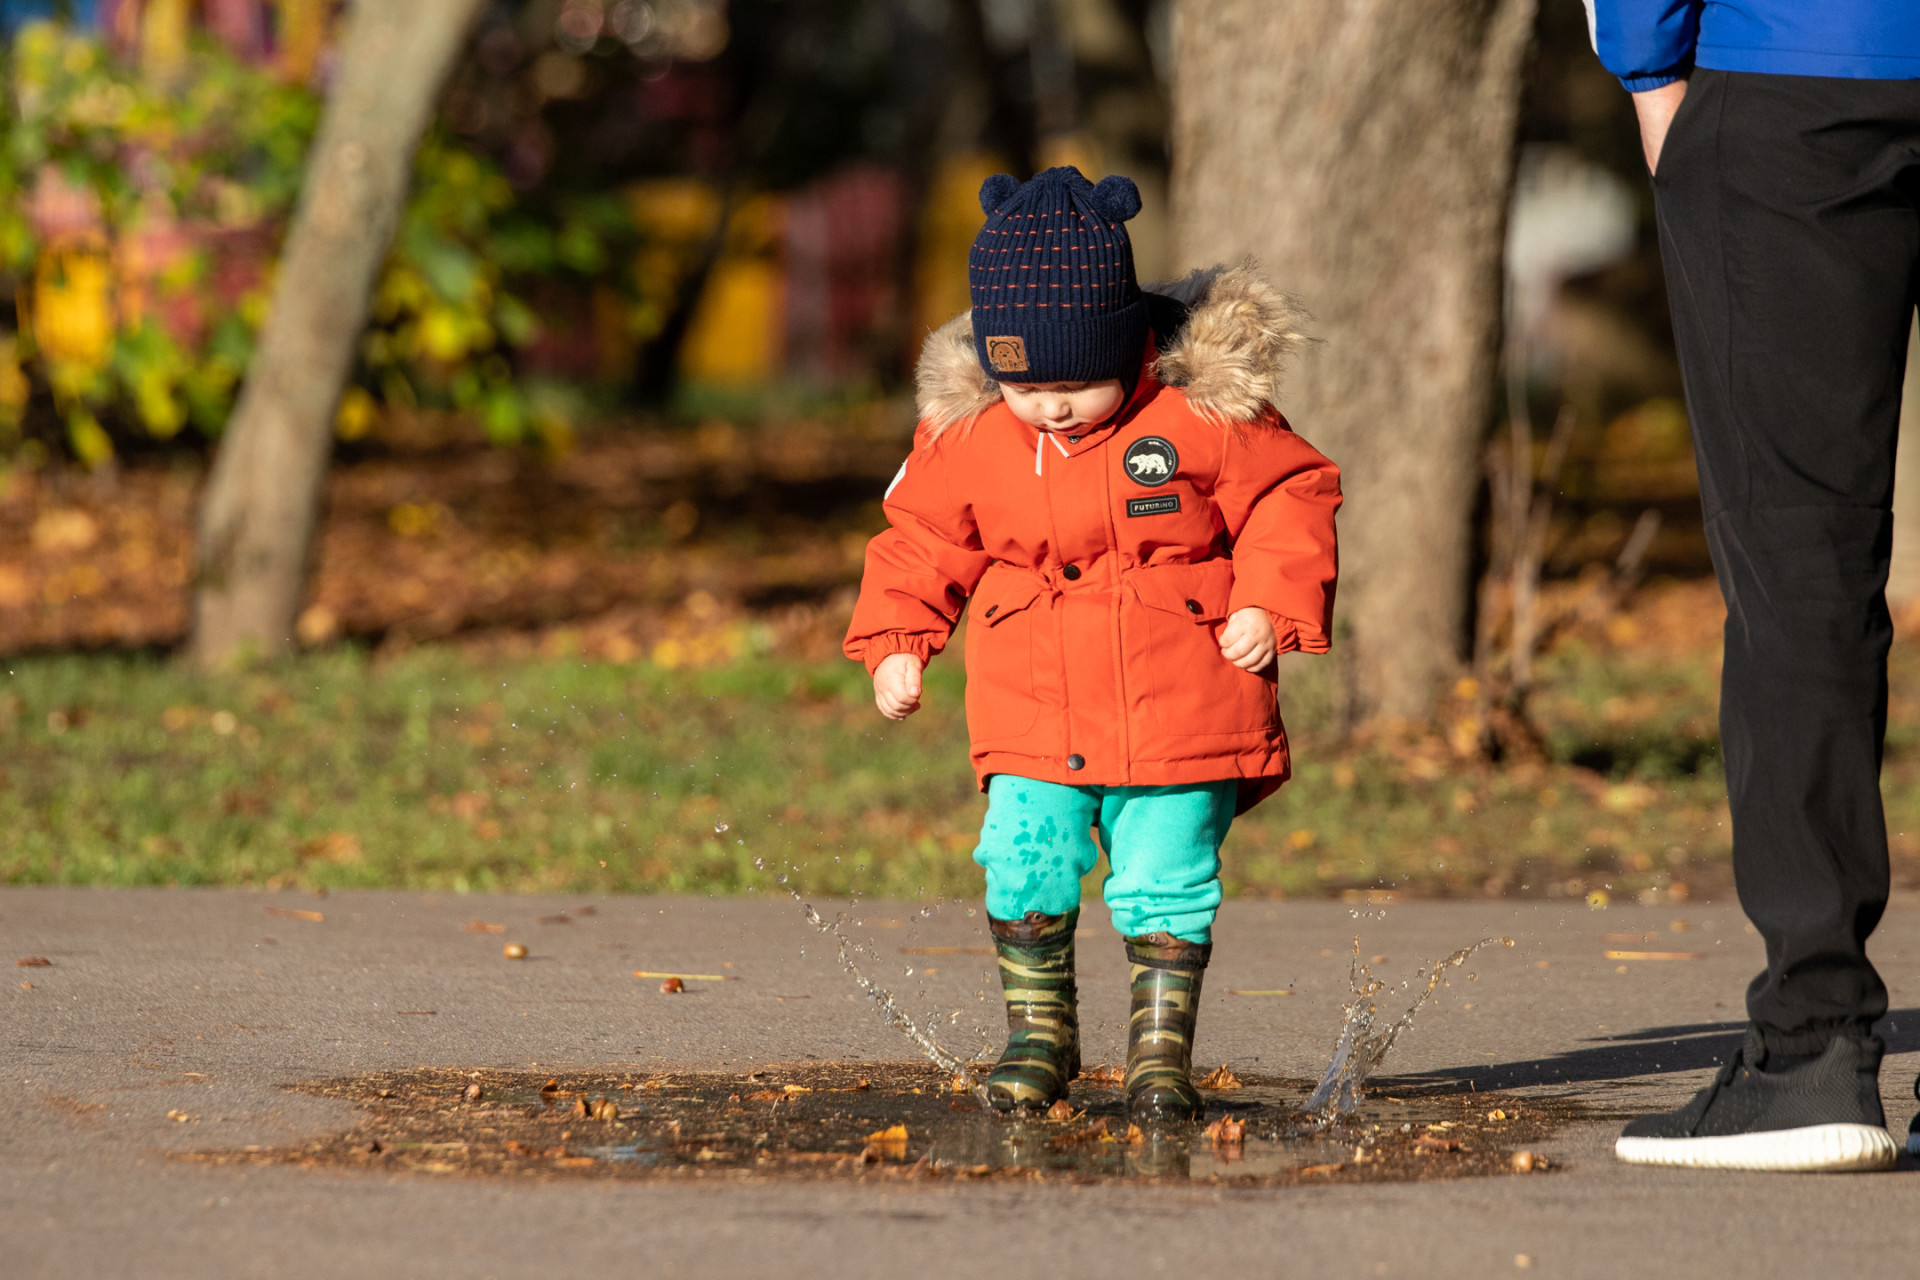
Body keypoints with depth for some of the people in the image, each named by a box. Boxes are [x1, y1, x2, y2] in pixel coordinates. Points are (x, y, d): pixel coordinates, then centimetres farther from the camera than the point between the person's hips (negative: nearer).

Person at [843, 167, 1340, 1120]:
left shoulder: (1203, 409, -9)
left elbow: (1291, 494, 1)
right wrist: (895, 641, 3)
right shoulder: (964, 431, -1)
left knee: (1164, 883, -2)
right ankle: (1038, 1036, 11)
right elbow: (922, 537, 13)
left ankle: (1161, 1050, 13)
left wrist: (1270, 604, -10)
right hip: (1033, 718, 2)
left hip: (1180, 709, -2)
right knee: (1024, 868, -9)